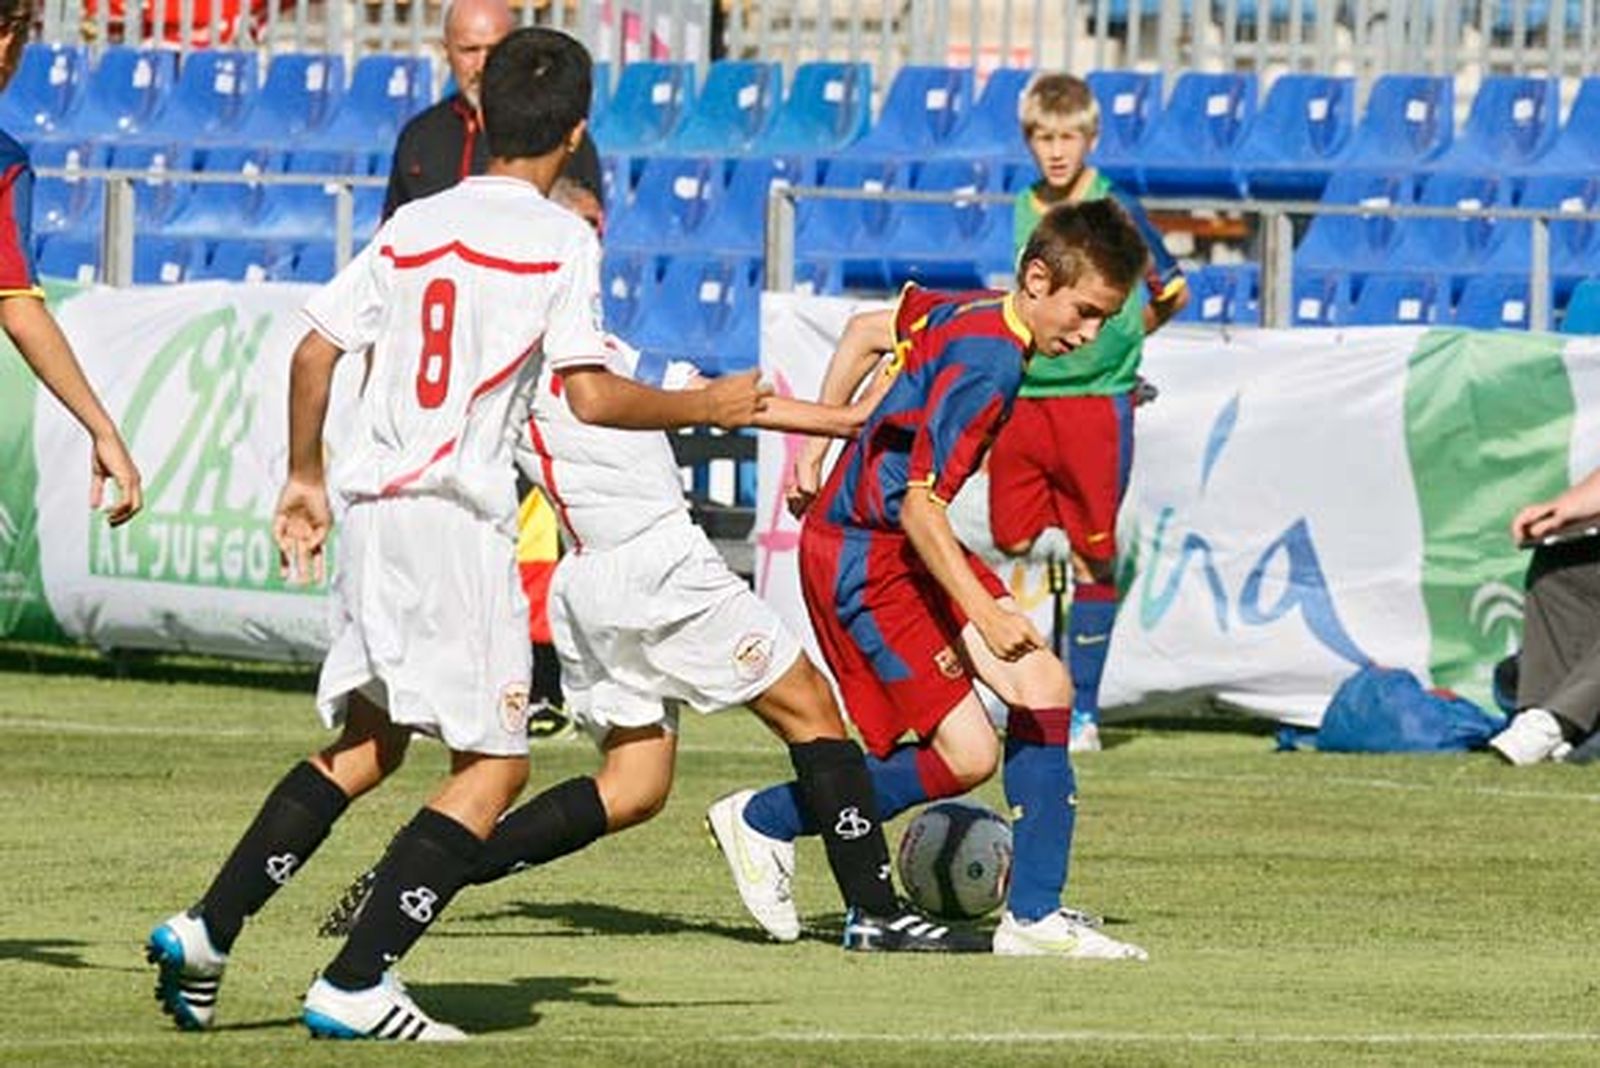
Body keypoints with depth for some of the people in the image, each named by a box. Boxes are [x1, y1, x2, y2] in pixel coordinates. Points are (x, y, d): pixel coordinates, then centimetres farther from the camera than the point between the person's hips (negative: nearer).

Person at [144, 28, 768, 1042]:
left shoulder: (413, 225, 12)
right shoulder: (563, 239, -5)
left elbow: (315, 351, 11)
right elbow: (592, 397, -12)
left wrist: (306, 481, 23)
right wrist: (705, 407, 3)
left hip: (370, 507, 7)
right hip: (459, 520, -7)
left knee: (368, 741, 21)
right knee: (496, 763, 0)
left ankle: (206, 929, 13)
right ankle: (356, 985, -8)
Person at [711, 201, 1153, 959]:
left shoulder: (973, 313, 7)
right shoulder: (987, 364, -23)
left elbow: (867, 330, 25)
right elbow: (920, 505, -28)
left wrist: (817, 447, 31)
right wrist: (983, 613, -33)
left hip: (911, 549, 10)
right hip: (864, 557, -10)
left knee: (1044, 688, -2)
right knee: (966, 756, -12)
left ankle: (1034, 917, -1)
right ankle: (762, 820, 7)